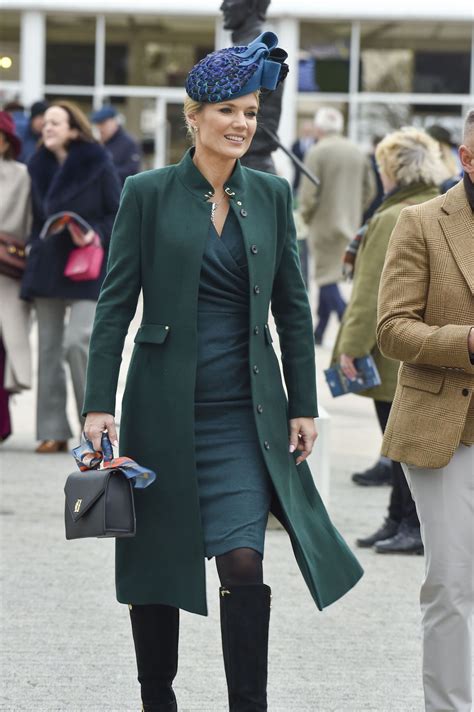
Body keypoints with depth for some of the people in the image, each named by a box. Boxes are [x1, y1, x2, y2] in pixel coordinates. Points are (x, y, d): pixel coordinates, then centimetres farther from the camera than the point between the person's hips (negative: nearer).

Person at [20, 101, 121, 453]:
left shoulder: (98, 165, -4)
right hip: (46, 266, 5)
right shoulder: (39, 168, 10)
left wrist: (97, 234, -18)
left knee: (78, 341, -17)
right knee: (49, 347, 3)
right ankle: (53, 430, 8)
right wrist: (33, 250, 9)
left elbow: (121, 214, -3)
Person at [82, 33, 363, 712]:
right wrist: (99, 404, -9)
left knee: (243, 561, -9)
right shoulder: (149, 194, -2)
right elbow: (116, 302, -3)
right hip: (164, 411, -1)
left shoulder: (271, 195, 6)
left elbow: (293, 308, 11)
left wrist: (303, 405, 7)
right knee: (157, 561, 7)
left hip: (246, 413, 1)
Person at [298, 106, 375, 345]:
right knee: (328, 275, 15)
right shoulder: (358, 153, 6)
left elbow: (309, 193, -16)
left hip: (325, 224, -6)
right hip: (349, 225, 7)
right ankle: (319, 331, 21)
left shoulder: (316, 152, -13)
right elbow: (369, 190, 9)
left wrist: (305, 215, 2)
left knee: (327, 278, -3)